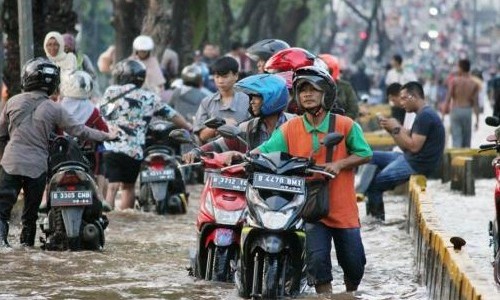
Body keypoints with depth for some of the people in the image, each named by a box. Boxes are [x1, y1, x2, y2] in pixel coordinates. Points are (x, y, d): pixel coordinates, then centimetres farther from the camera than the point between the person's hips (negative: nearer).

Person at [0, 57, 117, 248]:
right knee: (31, 210, 15)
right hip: (37, 167, 0)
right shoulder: (54, 109, -2)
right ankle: (27, 242, 17)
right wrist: (106, 136, 13)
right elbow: (79, 130, 1)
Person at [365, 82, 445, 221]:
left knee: (373, 183, -9)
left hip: (418, 165, -11)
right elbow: (405, 145, 14)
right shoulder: (423, 114, 16)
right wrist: (391, 129, 2)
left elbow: (414, 146, -23)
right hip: (409, 159, 11)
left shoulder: (425, 116, -17)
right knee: (372, 157, 12)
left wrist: (396, 128, -13)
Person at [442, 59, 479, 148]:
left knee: (456, 138, -4)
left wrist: (444, 113, 0)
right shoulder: (474, 84, 1)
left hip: (455, 110, -2)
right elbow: (476, 103, -1)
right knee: (466, 141, 12)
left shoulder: (454, 81, -4)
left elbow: (448, 98, -7)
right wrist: (477, 120, 3)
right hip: (468, 112, 2)